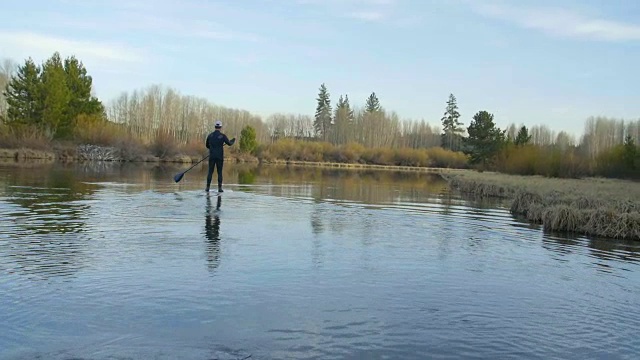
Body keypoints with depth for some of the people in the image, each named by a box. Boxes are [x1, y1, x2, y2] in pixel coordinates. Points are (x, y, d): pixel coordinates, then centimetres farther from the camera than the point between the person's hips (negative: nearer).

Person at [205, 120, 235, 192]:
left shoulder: (210, 135, 3)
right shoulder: (222, 136, -7)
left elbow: (207, 145, 14)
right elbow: (229, 143, 5)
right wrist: (233, 141, 26)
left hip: (212, 156, 2)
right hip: (220, 157, -2)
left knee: (210, 172, 6)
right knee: (220, 172, 4)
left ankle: (207, 187, 3)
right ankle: (220, 188, 3)